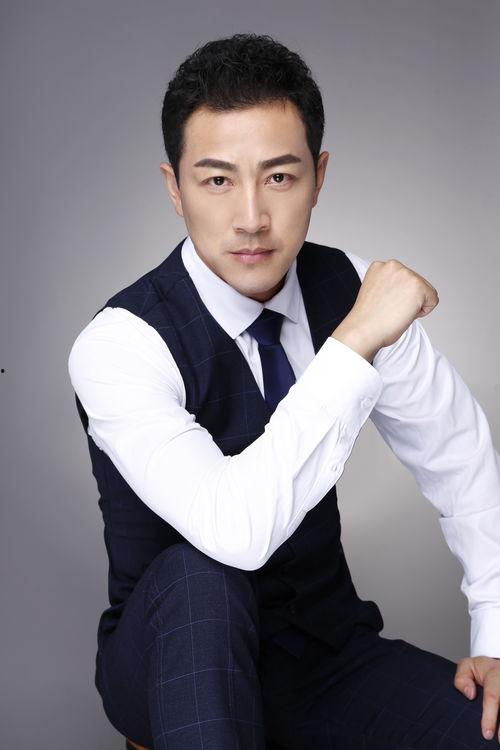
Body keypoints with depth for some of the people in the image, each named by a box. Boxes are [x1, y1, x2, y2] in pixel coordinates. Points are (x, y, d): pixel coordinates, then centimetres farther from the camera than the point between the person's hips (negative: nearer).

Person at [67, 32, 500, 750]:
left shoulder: (348, 286, -7)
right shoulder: (119, 345, -23)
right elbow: (234, 530, -37)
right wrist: (355, 343, -35)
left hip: (325, 645, 4)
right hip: (178, 658, -4)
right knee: (200, 574, -37)